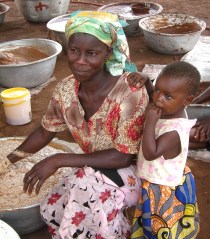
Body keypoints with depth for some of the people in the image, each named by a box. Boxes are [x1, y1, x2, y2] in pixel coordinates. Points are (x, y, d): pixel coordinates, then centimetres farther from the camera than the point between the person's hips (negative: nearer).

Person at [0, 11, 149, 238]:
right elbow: (45, 131, 7)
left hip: (129, 172, -5)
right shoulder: (65, 90, -11)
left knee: (87, 182, -31)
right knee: (51, 209, -10)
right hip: (90, 173, 6)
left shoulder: (130, 93, -29)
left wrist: (58, 160, -28)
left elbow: (123, 157, -26)